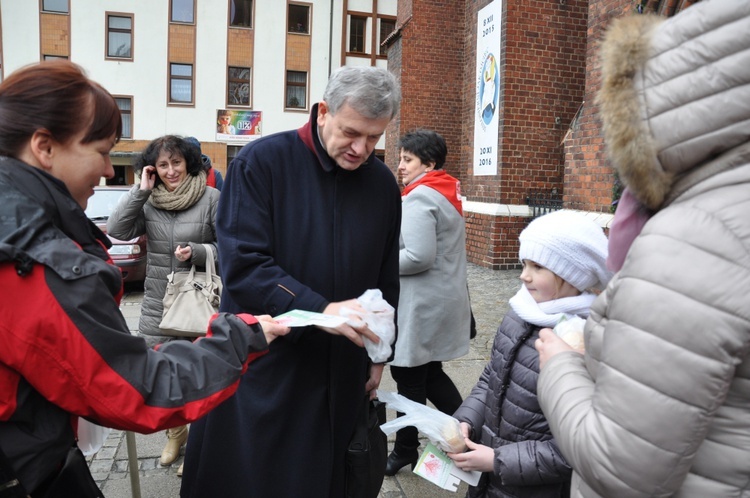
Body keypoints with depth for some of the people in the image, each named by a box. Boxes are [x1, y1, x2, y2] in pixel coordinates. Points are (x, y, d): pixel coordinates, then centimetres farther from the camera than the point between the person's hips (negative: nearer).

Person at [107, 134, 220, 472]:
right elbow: (117, 231, -8)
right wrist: (141, 191, -10)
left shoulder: (211, 198, -8)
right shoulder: (148, 201, 4)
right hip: (157, 303, 5)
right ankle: (175, 432, 40)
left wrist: (196, 252, -21)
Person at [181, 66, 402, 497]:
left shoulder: (383, 183, 3)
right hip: (261, 368, -3)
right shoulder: (262, 162, -11)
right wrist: (320, 310, -28)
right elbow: (243, 266, -19)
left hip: (341, 374, 4)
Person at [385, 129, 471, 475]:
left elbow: (419, 256, -25)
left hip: (422, 305, -9)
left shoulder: (420, 196, -17)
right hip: (444, 299, 9)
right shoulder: (448, 191, 11)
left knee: (409, 376, 7)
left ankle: (406, 450, 24)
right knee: (429, 373, 20)